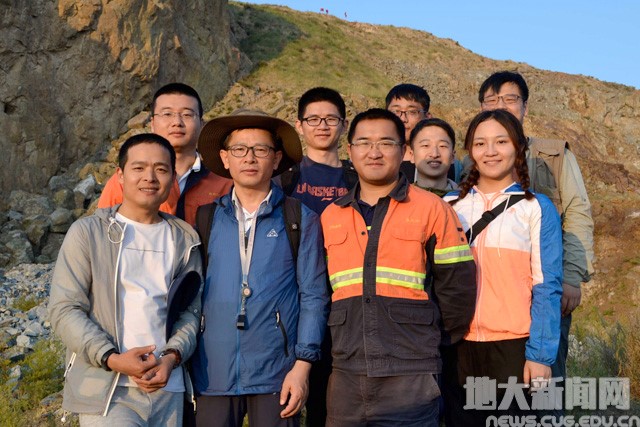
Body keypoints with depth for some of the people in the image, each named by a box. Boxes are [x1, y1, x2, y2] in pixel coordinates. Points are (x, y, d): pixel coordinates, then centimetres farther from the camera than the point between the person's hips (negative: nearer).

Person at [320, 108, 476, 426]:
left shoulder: (432, 210, -1)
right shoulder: (330, 217, 11)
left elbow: (457, 285, 0)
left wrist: (430, 338, 7)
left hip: (410, 379, -3)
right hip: (346, 378, 4)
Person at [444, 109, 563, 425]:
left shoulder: (537, 208, 1)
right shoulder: (449, 206, 8)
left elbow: (546, 288, -4)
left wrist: (540, 354, -10)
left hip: (513, 345, -2)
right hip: (458, 345, 2)